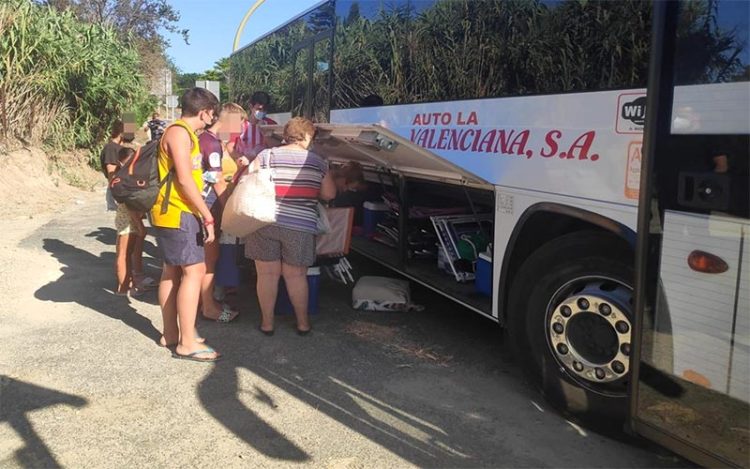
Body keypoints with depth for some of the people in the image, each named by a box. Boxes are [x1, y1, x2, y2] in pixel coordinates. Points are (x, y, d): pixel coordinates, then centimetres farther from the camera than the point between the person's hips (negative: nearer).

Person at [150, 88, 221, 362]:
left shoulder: (184, 133, 17)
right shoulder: (179, 133, -14)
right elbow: (184, 179, -21)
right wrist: (207, 216, -19)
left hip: (175, 213, 11)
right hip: (177, 214, -11)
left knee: (173, 271, 13)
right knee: (194, 271, -10)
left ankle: (170, 334, 21)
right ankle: (187, 343, -7)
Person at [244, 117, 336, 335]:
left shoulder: (266, 156, 1)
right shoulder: (318, 162, 4)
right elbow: (329, 194, 8)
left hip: (265, 223, 0)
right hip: (301, 225, 0)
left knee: (267, 274, 9)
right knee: (296, 275, 12)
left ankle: (267, 322, 19)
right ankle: (303, 322, 21)